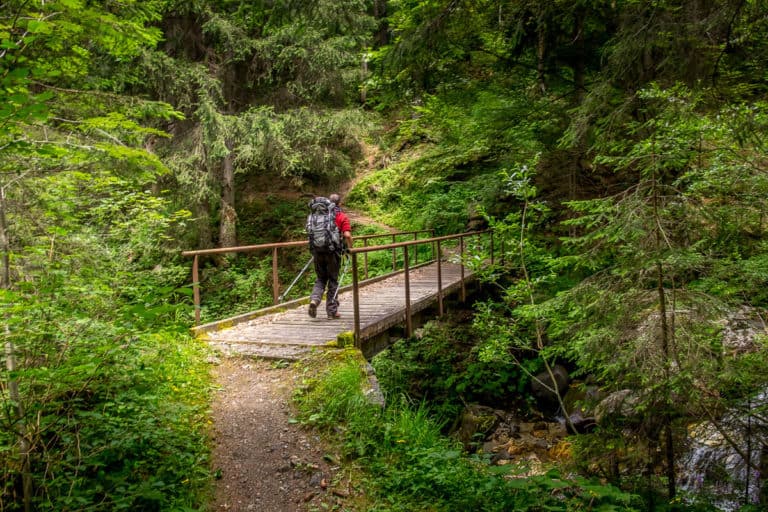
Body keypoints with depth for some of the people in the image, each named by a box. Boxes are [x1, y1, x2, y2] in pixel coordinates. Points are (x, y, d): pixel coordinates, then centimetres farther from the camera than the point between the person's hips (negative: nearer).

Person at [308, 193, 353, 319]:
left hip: (318, 251, 3)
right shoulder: (343, 217, -2)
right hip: (333, 252, -3)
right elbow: (347, 235, -13)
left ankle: (314, 299, -10)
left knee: (320, 279, 15)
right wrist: (350, 249, 1)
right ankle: (332, 311, 11)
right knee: (333, 280, 7)